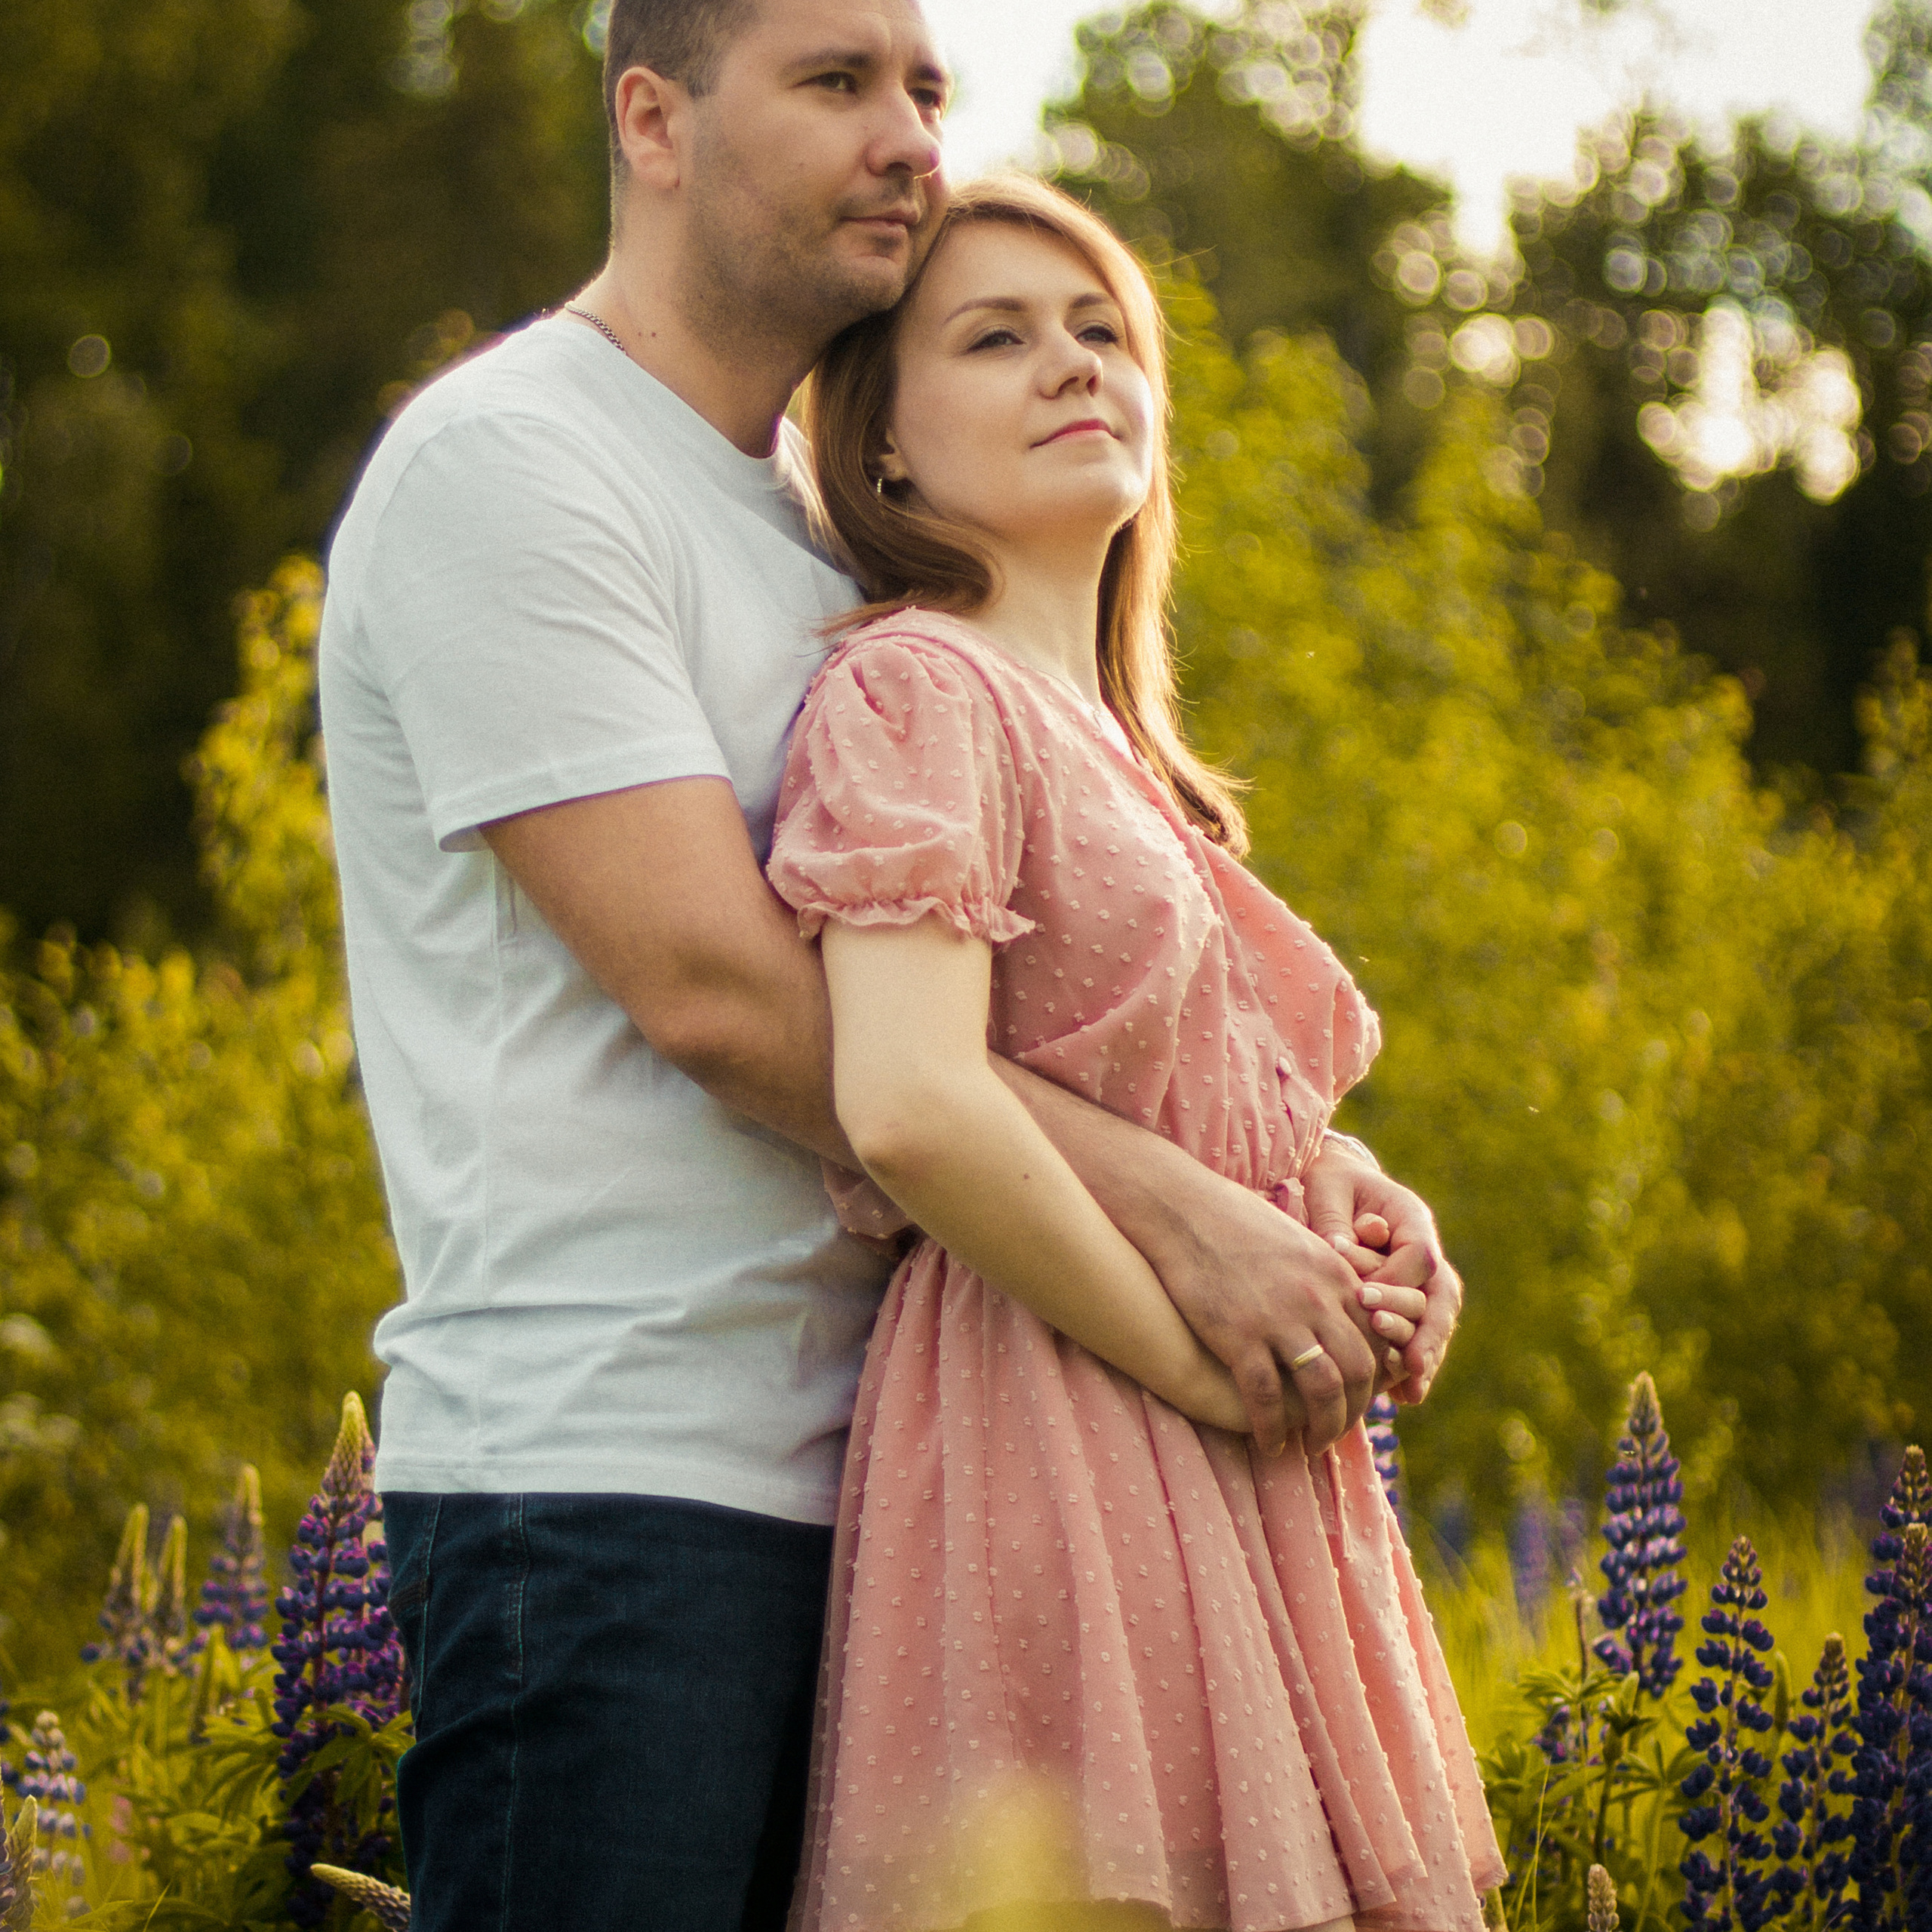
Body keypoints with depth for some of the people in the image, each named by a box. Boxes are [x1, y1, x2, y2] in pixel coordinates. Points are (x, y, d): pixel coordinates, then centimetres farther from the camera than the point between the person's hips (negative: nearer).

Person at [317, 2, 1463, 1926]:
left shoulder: (817, 524, 20)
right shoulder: (506, 462, -8)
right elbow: (715, 987, -17)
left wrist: (1327, 1172, 1)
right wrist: (1177, 1212, -17)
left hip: (829, 1468, 8)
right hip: (606, 1477, -8)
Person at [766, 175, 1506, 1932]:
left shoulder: (1125, 750, 21)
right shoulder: (915, 685, -6)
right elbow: (909, 1104, -20)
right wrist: (1204, 1361, -13)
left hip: (1245, 1500, 9)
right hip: (1056, 1455, -8)